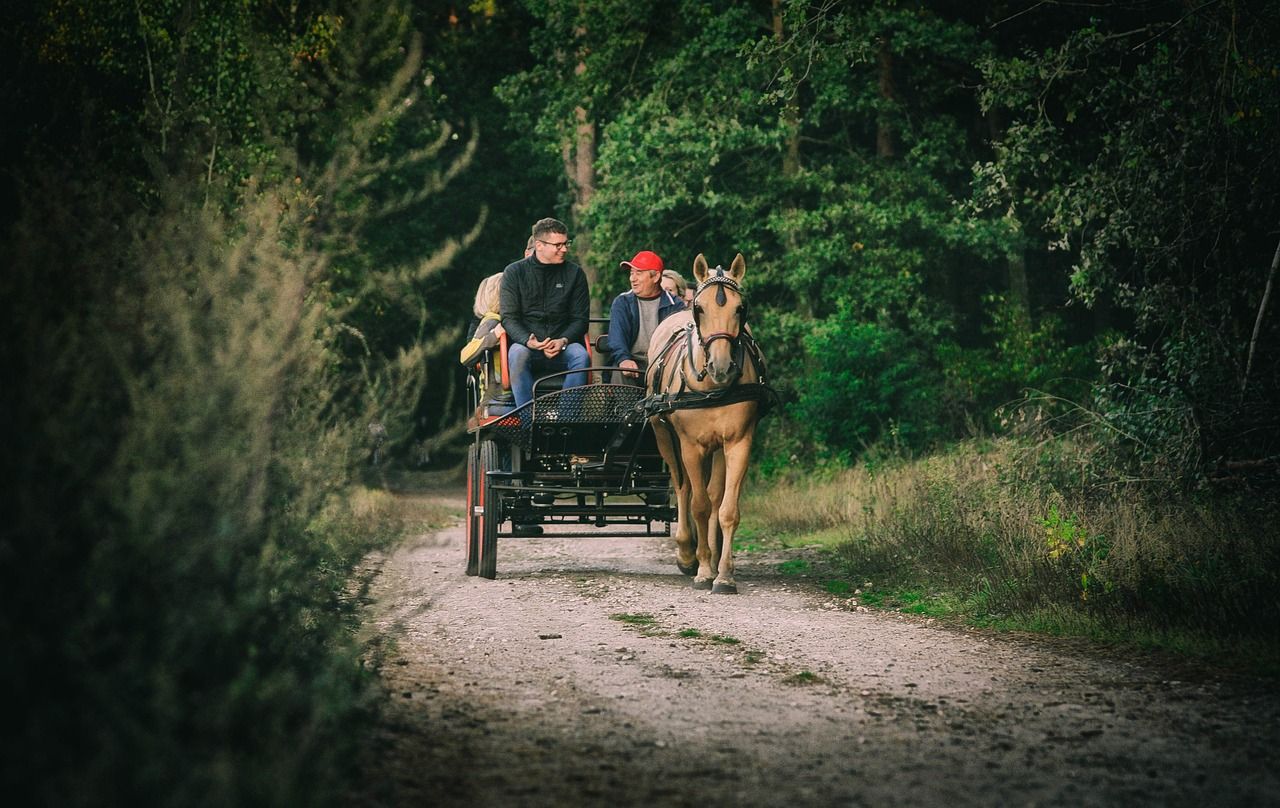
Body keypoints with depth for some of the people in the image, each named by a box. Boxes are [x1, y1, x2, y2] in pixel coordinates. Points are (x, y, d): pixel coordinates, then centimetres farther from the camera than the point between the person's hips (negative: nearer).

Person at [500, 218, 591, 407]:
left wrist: (563, 341, -14)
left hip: (563, 346, 1)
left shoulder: (575, 273, 9)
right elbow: (509, 317, 0)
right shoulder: (514, 272, 5)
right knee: (517, 354, -35)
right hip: (526, 343, -1)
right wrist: (529, 341, -20)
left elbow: (580, 318, 7)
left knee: (581, 356, -31)